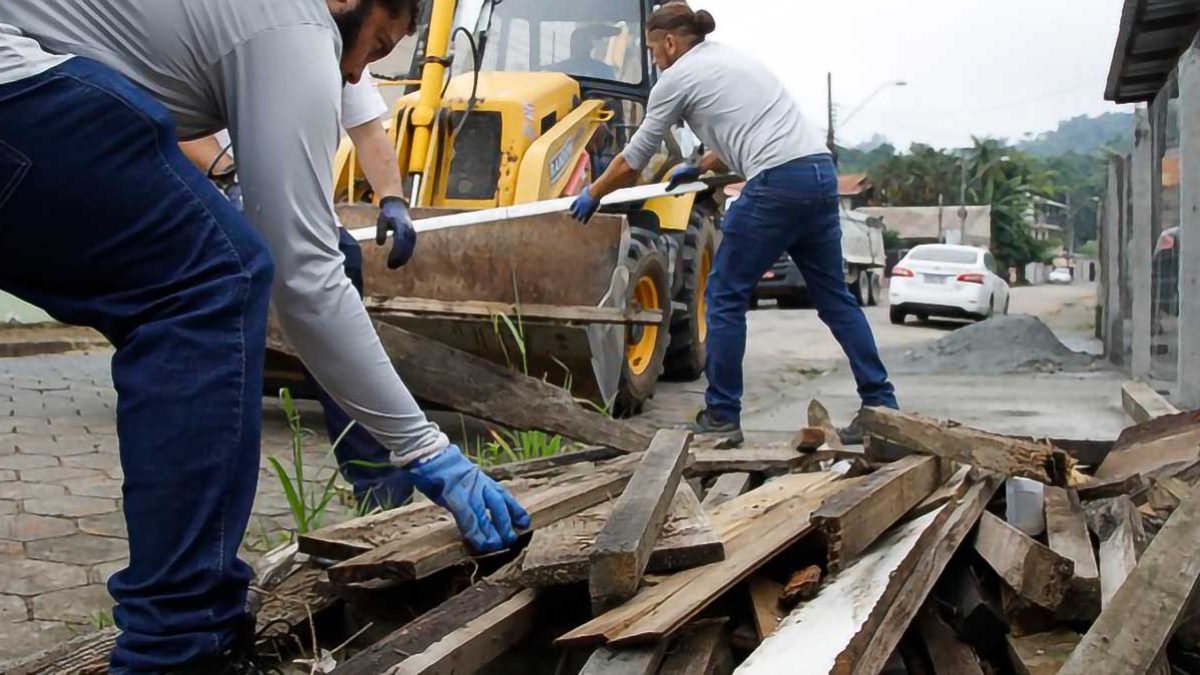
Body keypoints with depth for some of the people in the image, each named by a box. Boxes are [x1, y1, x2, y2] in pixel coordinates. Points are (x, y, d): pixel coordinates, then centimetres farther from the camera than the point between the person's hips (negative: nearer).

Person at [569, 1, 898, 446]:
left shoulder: (676, 78, 4)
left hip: (776, 184, -8)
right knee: (833, 296, 11)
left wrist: (592, 196, 25)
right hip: (821, 173, 8)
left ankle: (721, 417, 8)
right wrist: (700, 169, 45)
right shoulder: (732, 59, 27)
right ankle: (881, 405, 11)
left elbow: (632, 161, 11)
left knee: (726, 297, 4)